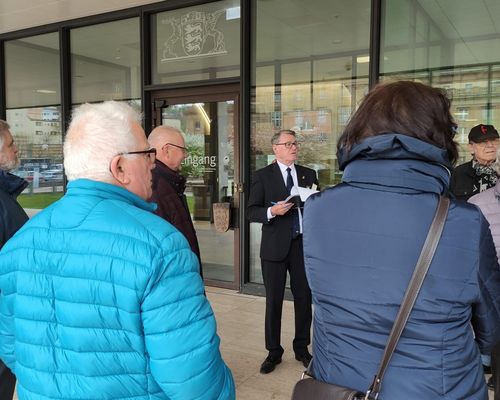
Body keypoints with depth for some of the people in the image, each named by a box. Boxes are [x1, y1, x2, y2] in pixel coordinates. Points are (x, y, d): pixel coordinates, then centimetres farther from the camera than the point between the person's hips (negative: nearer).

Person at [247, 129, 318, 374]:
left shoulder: (309, 175, 10)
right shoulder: (262, 176, -1)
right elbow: (252, 212, -4)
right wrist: (272, 211, -22)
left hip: (303, 244, 3)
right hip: (275, 246, -3)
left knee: (304, 299, 10)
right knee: (273, 301, 6)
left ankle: (302, 349, 28)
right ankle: (273, 352, 22)